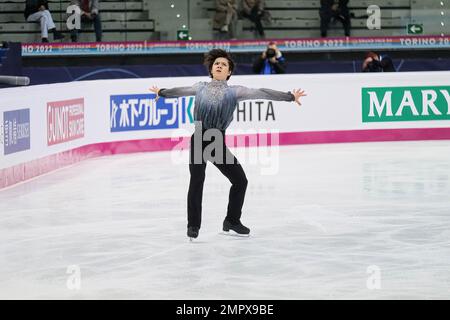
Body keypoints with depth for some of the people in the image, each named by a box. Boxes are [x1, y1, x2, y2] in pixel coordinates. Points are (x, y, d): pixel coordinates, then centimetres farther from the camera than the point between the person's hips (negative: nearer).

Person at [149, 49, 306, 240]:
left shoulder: (234, 91, 5)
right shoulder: (201, 88, 10)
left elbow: (260, 93, -1)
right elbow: (181, 91, 28)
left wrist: (290, 96, -6)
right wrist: (162, 92, 45)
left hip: (218, 144, 1)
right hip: (199, 140, -1)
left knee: (240, 180, 2)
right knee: (197, 181, -15)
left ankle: (232, 221, 22)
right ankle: (193, 226, -4)